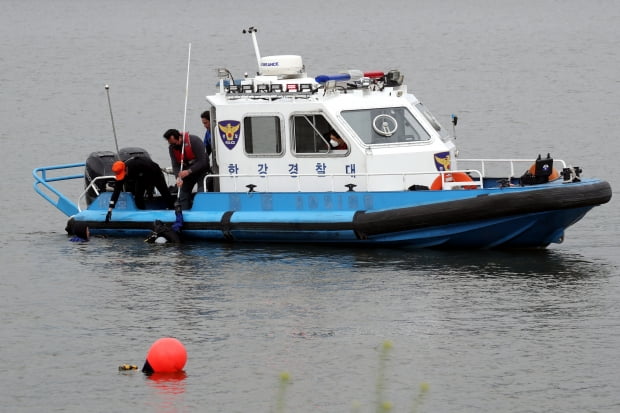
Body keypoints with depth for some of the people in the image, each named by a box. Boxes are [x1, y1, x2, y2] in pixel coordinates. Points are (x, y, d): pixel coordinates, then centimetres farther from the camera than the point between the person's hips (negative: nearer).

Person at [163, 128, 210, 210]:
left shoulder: (194, 141, -28)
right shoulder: (172, 147, -10)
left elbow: (202, 162, -28)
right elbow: (175, 165, -13)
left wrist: (188, 171, -35)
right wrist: (178, 177, -33)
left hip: (201, 169, -6)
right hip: (187, 171, 6)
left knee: (202, 193, -20)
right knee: (183, 193, 1)